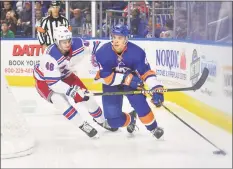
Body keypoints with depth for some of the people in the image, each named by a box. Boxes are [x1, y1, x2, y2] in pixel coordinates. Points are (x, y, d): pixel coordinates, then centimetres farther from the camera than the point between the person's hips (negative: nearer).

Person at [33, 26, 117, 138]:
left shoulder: (77, 44, -25)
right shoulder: (50, 56, -41)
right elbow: (52, 81, -39)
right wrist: (71, 91, -45)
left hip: (65, 75, 5)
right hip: (45, 79, -5)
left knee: (85, 95, 3)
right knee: (60, 101, -26)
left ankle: (102, 121, 26)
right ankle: (83, 125, -10)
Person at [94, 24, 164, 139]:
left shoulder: (136, 52, -24)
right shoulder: (102, 52, -25)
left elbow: (146, 72, -20)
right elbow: (104, 76, -25)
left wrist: (156, 89, -35)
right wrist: (126, 78, -35)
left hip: (132, 81, 0)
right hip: (111, 84, 0)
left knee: (139, 102, -27)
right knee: (113, 121, -7)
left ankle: (153, 128, -2)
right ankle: (130, 119, 29)